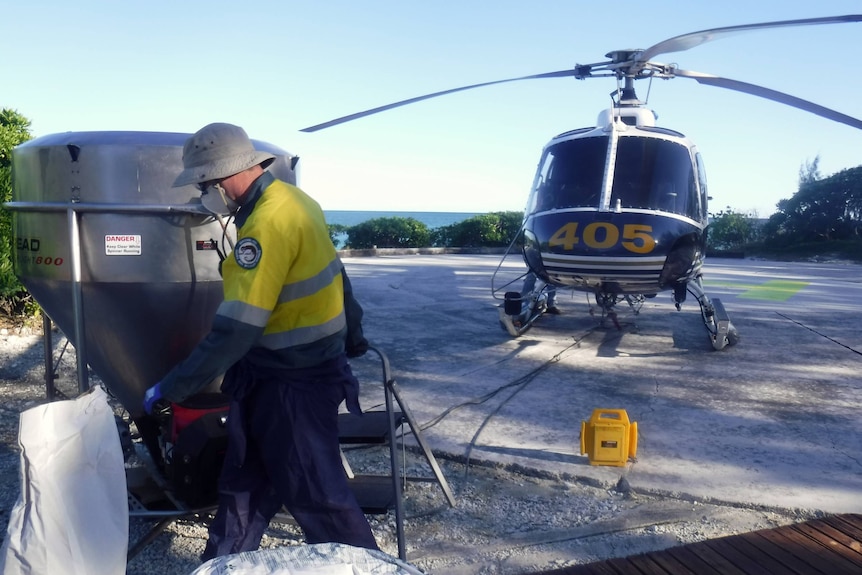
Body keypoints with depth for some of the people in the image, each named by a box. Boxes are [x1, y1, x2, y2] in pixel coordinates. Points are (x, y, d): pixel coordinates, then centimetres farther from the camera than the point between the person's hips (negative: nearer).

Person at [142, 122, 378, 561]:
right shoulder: (293, 199, 6)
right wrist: (352, 338, 27)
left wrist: (171, 388, -20)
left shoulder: (268, 222, -25)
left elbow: (235, 329, -28)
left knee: (316, 494, 6)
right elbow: (336, 277, 16)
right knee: (243, 482, 20)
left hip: (292, 385, -10)